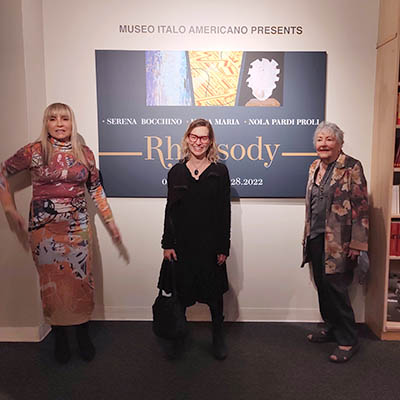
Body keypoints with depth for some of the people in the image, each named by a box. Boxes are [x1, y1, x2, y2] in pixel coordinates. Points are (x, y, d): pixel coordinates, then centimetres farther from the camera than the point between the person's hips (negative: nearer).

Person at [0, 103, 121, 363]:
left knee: (81, 279, 4)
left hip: (78, 226, 2)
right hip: (44, 227, -1)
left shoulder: (85, 154, 4)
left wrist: (110, 220, 13)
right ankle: (60, 338, 24)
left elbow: (96, 188, 13)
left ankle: (83, 336, 23)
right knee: (52, 282, 5)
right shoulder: (34, 151, -3)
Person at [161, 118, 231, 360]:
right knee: (181, 290, 10)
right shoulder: (176, 172, 4)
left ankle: (218, 337, 31)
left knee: (214, 292, 11)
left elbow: (225, 212, -2)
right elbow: (170, 210, 4)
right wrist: (167, 244, -1)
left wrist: (224, 248, -6)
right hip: (182, 243, 1)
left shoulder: (220, 172, -1)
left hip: (211, 244, -1)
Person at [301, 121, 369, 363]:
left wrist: (356, 243, -15)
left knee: (336, 289, -3)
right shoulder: (314, 167, 13)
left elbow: (361, 207, -11)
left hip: (338, 242, -6)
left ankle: (348, 341, 14)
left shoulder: (352, 167, -8)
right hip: (316, 239, 7)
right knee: (323, 287, 13)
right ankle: (332, 329, 32)